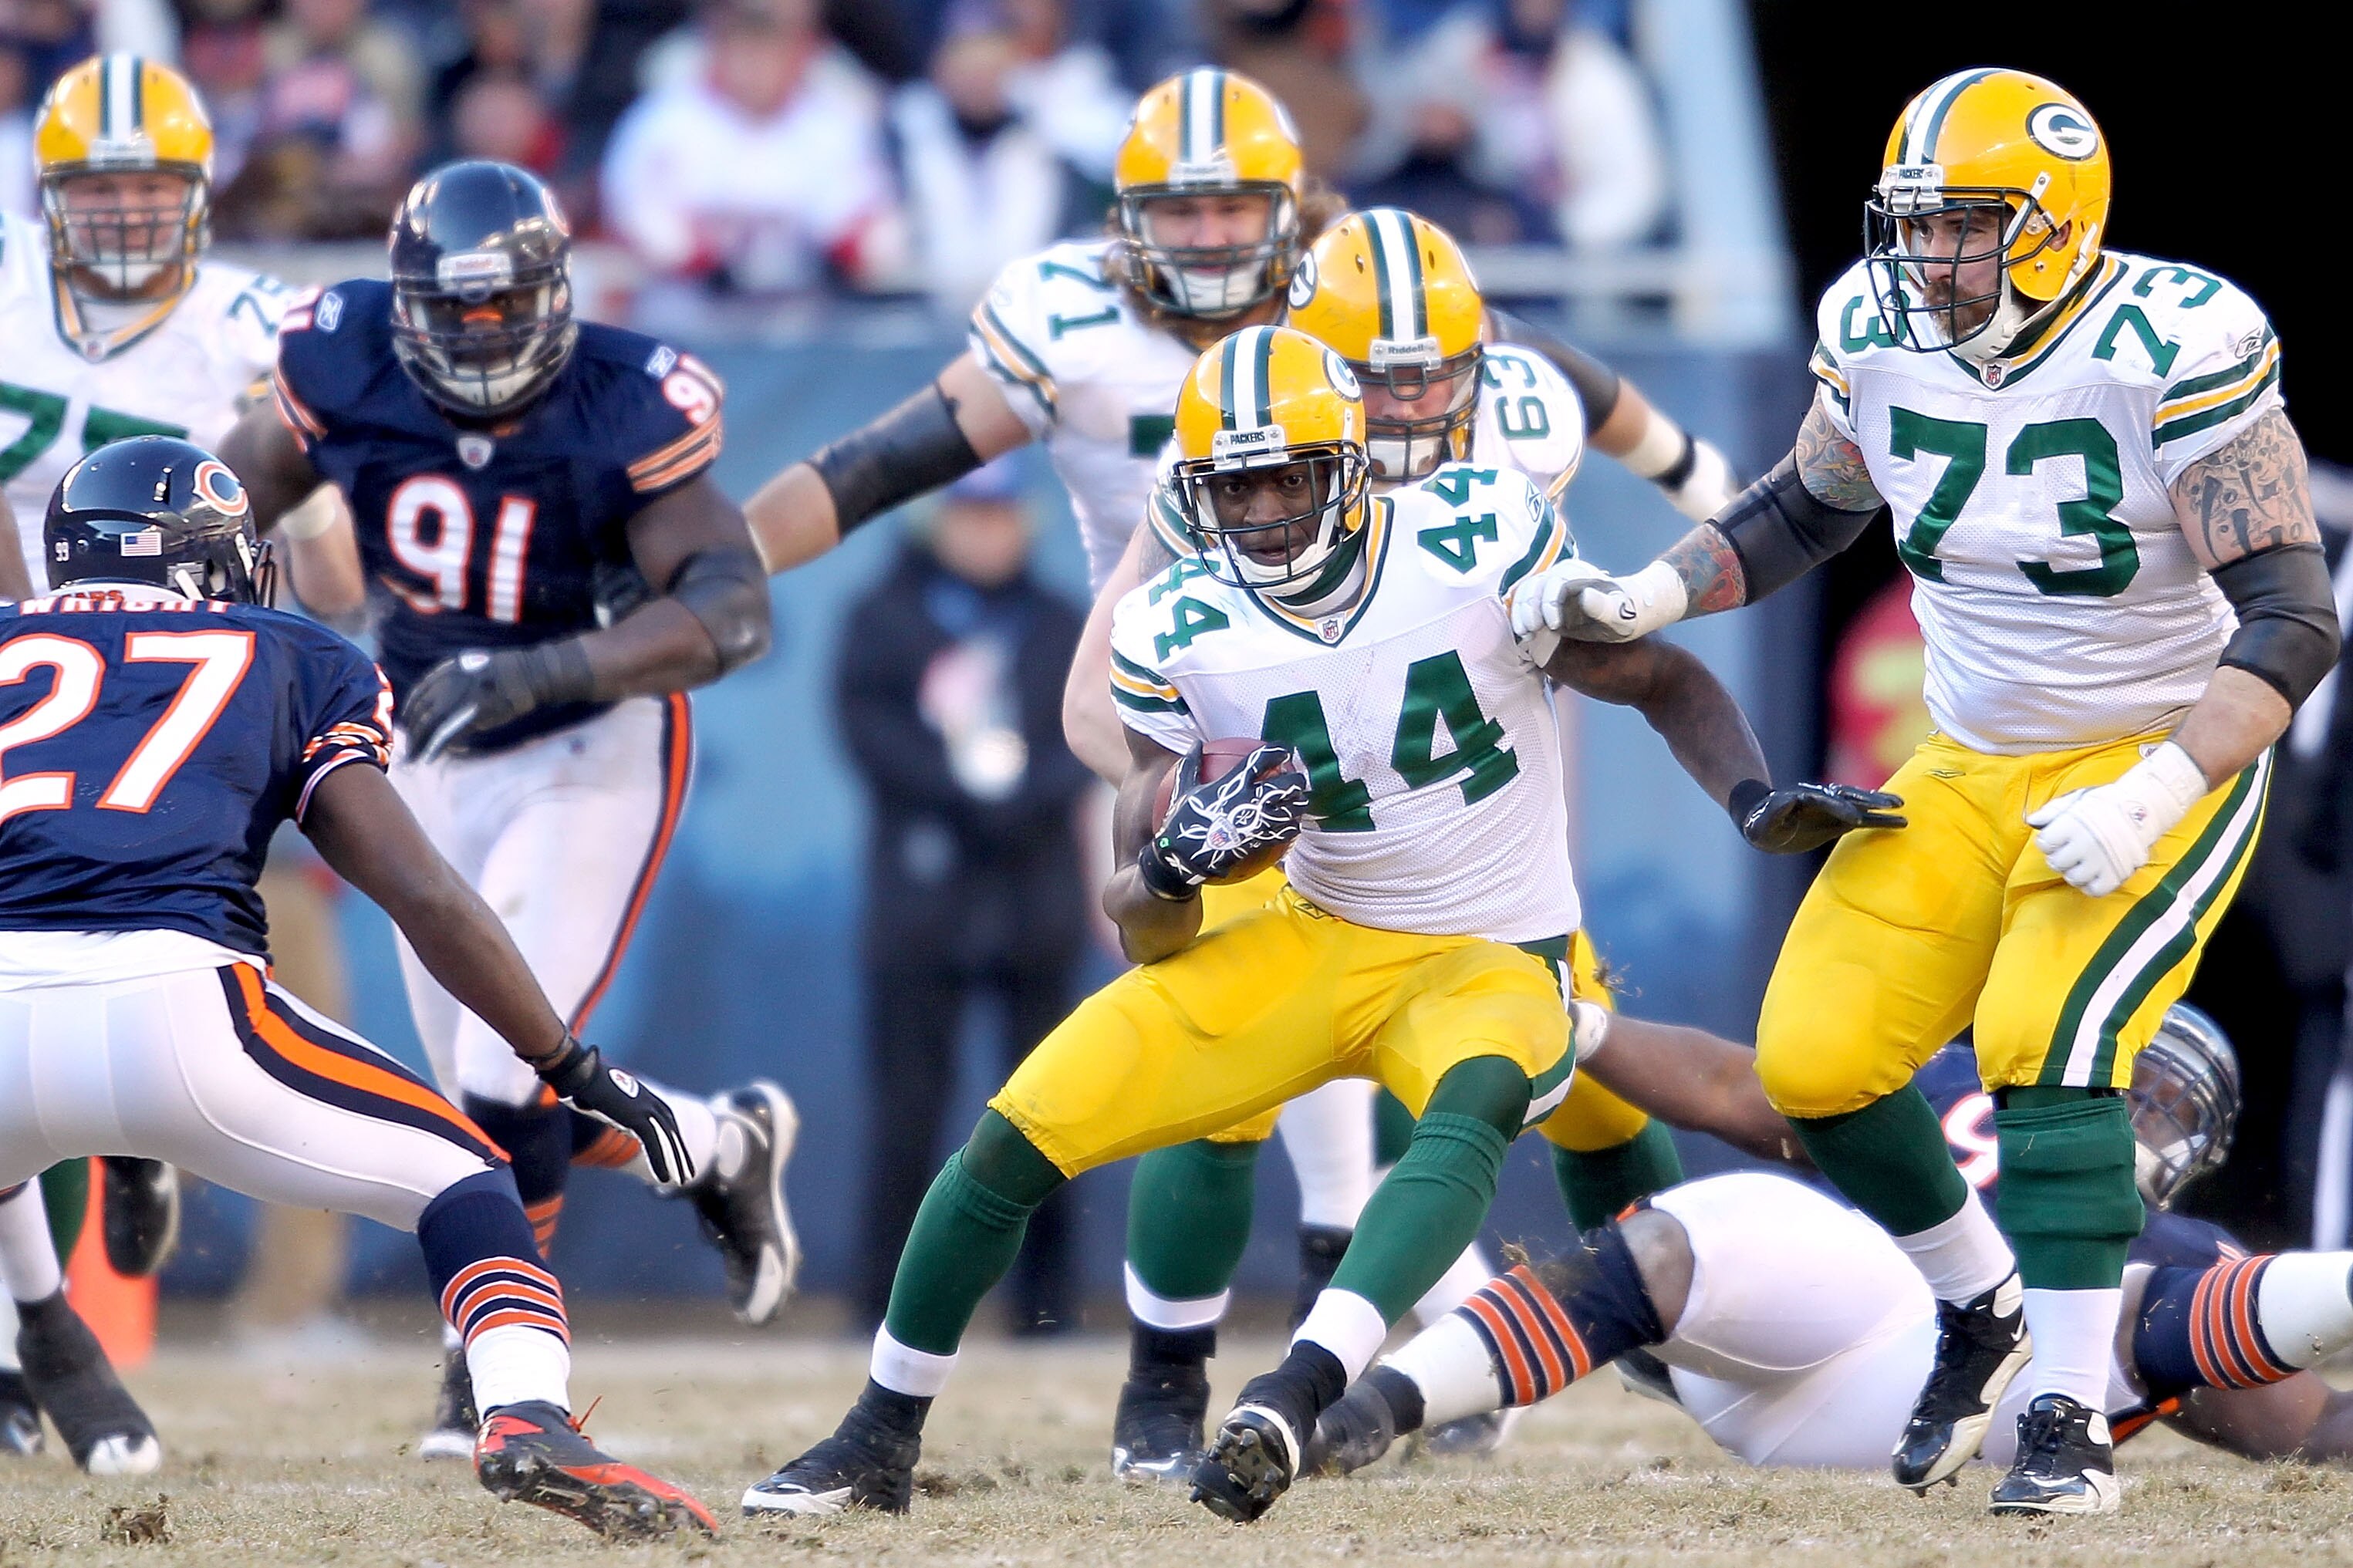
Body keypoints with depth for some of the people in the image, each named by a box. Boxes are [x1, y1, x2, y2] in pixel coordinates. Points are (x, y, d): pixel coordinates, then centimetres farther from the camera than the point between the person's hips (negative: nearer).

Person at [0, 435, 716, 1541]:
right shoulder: (286, 663, 23)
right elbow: (425, 896, 13)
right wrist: (573, 1069, 20)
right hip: (170, 998, -2)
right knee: (458, 1179, 15)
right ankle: (526, 1417, -11)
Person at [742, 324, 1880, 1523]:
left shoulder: (1480, 544, -15)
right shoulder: (1180, 632, -7)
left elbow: (1664, 683, -4)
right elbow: (1144, 928, -4)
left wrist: (1756, 795, -23)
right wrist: (1174, 868, -28)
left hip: (1495, 962, -3)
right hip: (1316, 945, 3)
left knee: (1469, 1113, -39)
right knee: (1022, 1132, -6)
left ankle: (1290, 1400, -54)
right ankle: (879, 1441, 12)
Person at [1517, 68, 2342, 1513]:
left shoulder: (2170, 352, -23)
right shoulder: (1885, 338, -5)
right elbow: (1807, 511, 15)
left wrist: (2152, 795, -32)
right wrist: (1648, 598, -2)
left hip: (2163, 763, -6)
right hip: (1973, 774, 6)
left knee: (2047, 1039, -26)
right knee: (1816, 1061, -4)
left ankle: (2074, 1422, -18)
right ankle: (1983, 1307, 23)